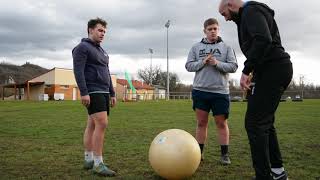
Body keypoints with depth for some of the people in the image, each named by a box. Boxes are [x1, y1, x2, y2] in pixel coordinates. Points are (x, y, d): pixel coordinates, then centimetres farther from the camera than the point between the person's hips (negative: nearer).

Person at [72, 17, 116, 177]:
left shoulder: (102, 51, 22)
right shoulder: (82, 47, -4)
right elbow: (78, 71, -14)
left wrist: (112, 94, 19)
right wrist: (84, 92, -22)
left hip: (103, 92, 9)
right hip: (92, 92, -8)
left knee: (92, 125, 9)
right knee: (102, 123, -16)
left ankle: (88, 160, 14)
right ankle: (98, 164, -12)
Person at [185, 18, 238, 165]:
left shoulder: (226, 47, 6)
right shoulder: (196, 47, 9)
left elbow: (233, 67, -1)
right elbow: (189, 66, 4)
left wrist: (217, 63, -16)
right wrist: (202, 62, -12)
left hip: (220, 91, -1)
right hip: (200, 90, 1)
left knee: (221, 123, 5)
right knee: (201, 122, 7)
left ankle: (225, 154, 14)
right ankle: (199, 152, 16)